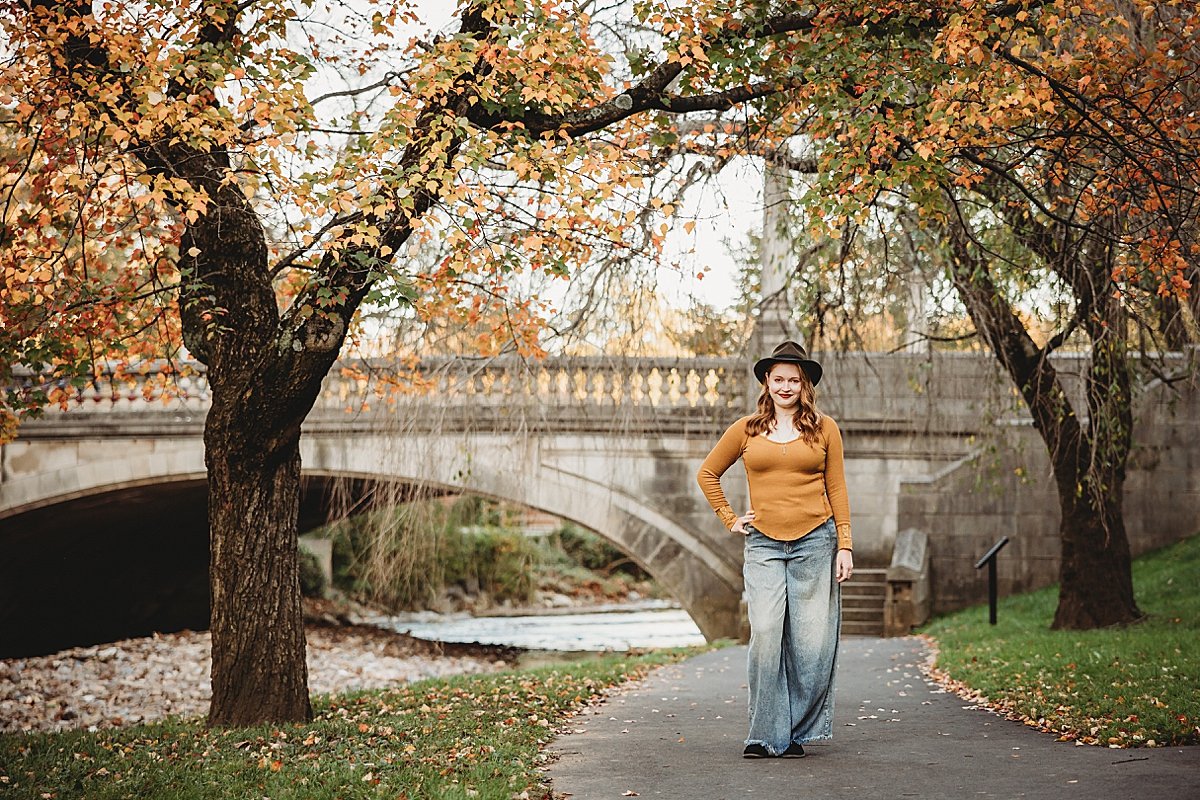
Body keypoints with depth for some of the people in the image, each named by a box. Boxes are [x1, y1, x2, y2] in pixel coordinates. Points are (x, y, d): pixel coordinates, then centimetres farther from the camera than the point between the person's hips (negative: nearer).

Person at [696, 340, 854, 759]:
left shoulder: (824, 428, 7)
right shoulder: (747, 429, 8)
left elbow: (837, 489, 8)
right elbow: (708, 473, 19)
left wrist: (845, 545, 1)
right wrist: (729, 519, 10)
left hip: (815, 541, 0)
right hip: (764, 544, 0)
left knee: (810, 641, 0)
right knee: (766, 635, -11)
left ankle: (797, 732, 11)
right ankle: (766, 735, -4)